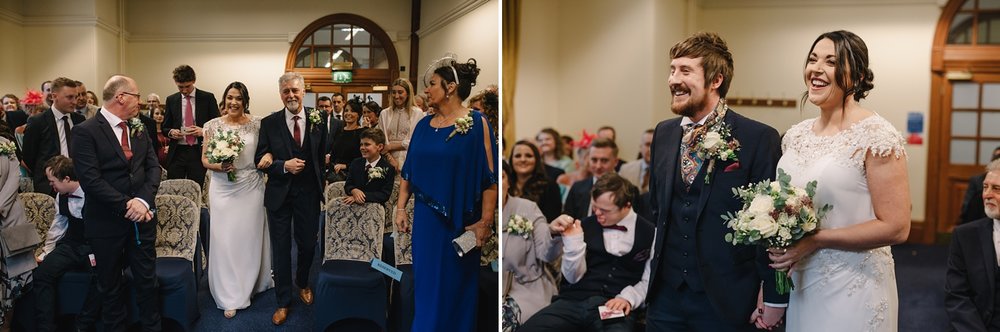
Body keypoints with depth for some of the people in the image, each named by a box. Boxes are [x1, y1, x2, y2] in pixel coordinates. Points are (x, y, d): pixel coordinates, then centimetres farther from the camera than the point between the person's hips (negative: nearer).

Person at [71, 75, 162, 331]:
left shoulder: (140, 129, 9)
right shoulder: (86, 132, -10)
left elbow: (153, 167, 3)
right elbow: (91, 180, -17)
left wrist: (143, 200, -13)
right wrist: (126, 206, -17)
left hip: (142, 217, 4)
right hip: (107, 222, -4)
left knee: (147, 280, 10)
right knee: (111, 286, 12)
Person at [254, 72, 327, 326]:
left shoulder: (318, 121, -2)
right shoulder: (269, 123, -5)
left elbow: (322, 156, 5)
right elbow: (260, 159, -5)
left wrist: (320, 186, 5)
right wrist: (284, 166, -21)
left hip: (308, 193, 1)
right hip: (279, 193, -1)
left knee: (308, 245, 12)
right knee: (280, 248, 8)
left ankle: (302, 283, 42)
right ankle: (283, 301, 23)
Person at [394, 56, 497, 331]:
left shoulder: (476, 123, -9)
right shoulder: (424, 125, 6)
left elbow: (489, 177, -12)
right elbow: (408, 172, 11)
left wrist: (485, 222, -16)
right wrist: (400, 208, 5)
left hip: (460, 221, -4)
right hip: (426, 218, 5)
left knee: (455, 288, 8)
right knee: (426, 285, 13)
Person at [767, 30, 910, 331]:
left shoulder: (876, 136, -13)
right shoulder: (796, 135, 5)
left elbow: (895, 227, -16)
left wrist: (815, 240, -18)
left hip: (851, 291, -6)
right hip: (797, 283, 6)